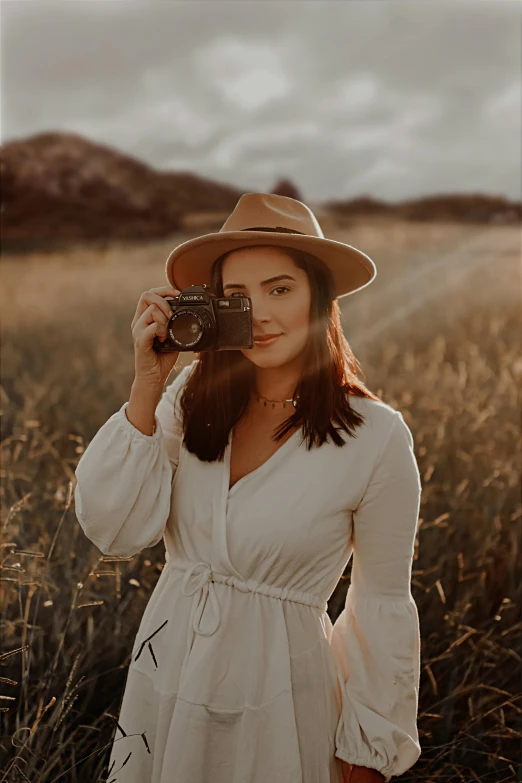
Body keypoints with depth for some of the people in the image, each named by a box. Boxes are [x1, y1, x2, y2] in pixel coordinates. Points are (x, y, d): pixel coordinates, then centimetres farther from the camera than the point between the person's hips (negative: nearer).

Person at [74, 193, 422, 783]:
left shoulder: (376, 437, -15)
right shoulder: (191, 399, -6)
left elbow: (382, 607, -7)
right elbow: (113, 531, -13)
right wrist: (145, 386, -19)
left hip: (275, 706, -3)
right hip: (163, 684, 4)